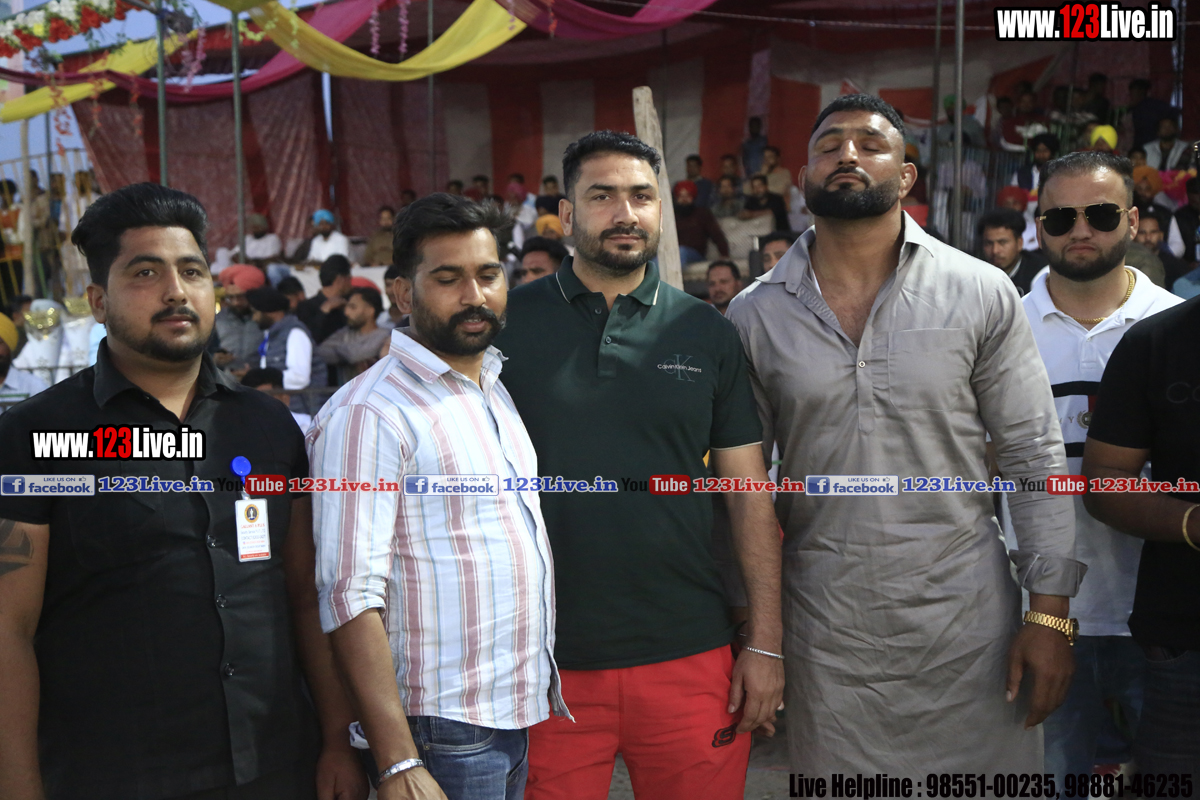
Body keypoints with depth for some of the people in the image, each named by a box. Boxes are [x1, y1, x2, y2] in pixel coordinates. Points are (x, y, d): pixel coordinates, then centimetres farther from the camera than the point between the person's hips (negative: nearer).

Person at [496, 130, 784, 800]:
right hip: (546, 664, -1)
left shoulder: (707, 334, 5)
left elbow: (750, 493, 5)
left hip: (689, 657, 1)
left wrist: (765, 643, 1)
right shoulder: (508, 323, 0)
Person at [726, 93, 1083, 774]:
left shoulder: (982, 295, -2)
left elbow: (1036, 457, -1)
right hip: (826, 634, 1)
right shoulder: (755, 315, 1)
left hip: (968, 621, 0)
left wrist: (1050, 615, -5)